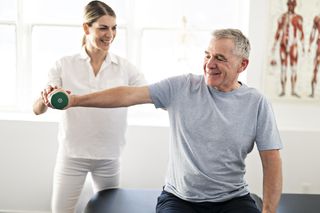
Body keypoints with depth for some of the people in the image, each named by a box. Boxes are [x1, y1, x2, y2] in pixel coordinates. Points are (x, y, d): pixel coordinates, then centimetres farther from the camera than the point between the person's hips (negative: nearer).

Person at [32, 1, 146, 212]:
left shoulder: (125, 67, -2)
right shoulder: (65, 65, -4)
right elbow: (37, 110, -9)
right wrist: (46, 97, -31)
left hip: (109, 157, 1)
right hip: (72, 155, -1)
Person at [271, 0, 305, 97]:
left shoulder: (298, 17, 1)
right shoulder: (282, 17, 6)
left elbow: (301, 32, 1)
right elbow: (278, 32, 9)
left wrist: (303, 46, -4)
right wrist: (274, 45, 7)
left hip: (293, 46, -1)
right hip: (283, 45, 1)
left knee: (294, 69, -4)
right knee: (283, 69, 3)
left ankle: (293, 91, 0)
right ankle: (283, 90, 8)